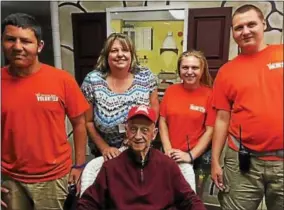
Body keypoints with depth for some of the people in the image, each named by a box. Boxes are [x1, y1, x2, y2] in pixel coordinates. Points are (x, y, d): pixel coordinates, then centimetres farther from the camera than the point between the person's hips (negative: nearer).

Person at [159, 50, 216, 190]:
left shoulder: (209, 94, -6)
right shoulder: (171, 90, 5)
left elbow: (210, 130, -7)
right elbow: (163, 121, 6)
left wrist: (191, 155, -12)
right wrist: (168, 149, -4)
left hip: (197, 158, -3)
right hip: (170, 156, 3)